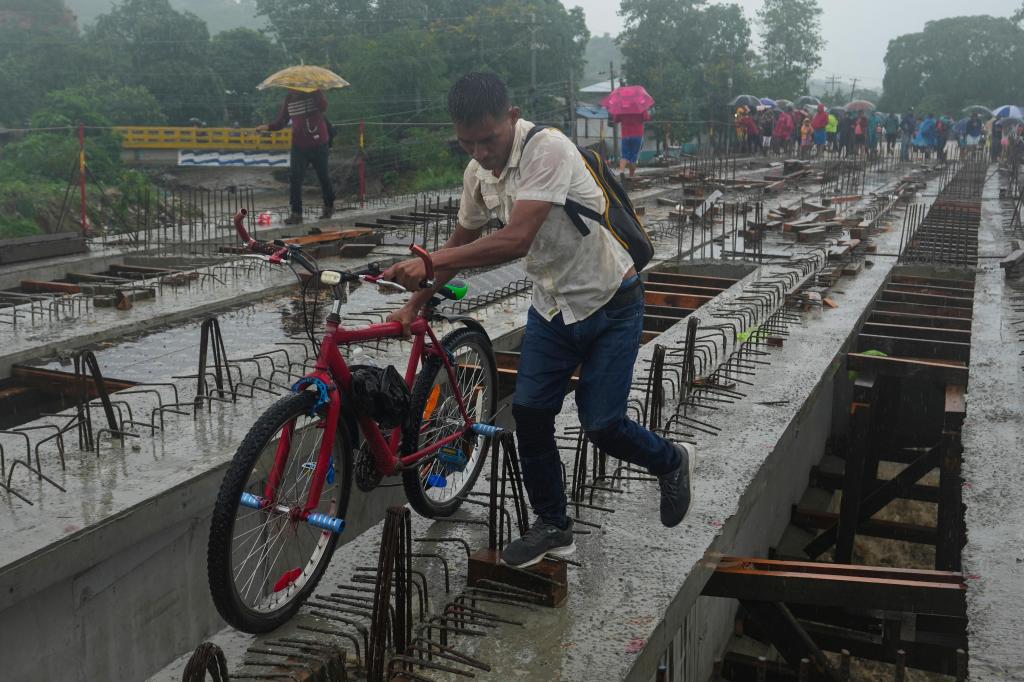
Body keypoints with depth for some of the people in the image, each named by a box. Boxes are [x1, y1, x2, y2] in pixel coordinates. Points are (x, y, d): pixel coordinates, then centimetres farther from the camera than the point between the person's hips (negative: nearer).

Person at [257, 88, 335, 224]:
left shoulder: (314, 93, -6)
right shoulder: (289, 97, 6)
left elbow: (323, 106, -27)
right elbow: (281, 120, 6)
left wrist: (314, 92, -32)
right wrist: (268, 126, -11)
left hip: (319, 143, -3)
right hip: (299, 145, 3)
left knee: (323, 176, 11)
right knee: (294, 178, -8)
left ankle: (329, 207, 30)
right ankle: (296, 213, -6)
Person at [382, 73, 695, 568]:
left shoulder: (548, 150, -27)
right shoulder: (478, 172, -3)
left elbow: (516, 240, -37)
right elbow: (462, 241, 13)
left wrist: (429, 262, -38)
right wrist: (415, 304, 9)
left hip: (610, 305, -6)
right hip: (552, 308, 7)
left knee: (601, 425, -6)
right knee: (529, 412, 0)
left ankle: (671, 462, 27)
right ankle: (552, 527, 19)